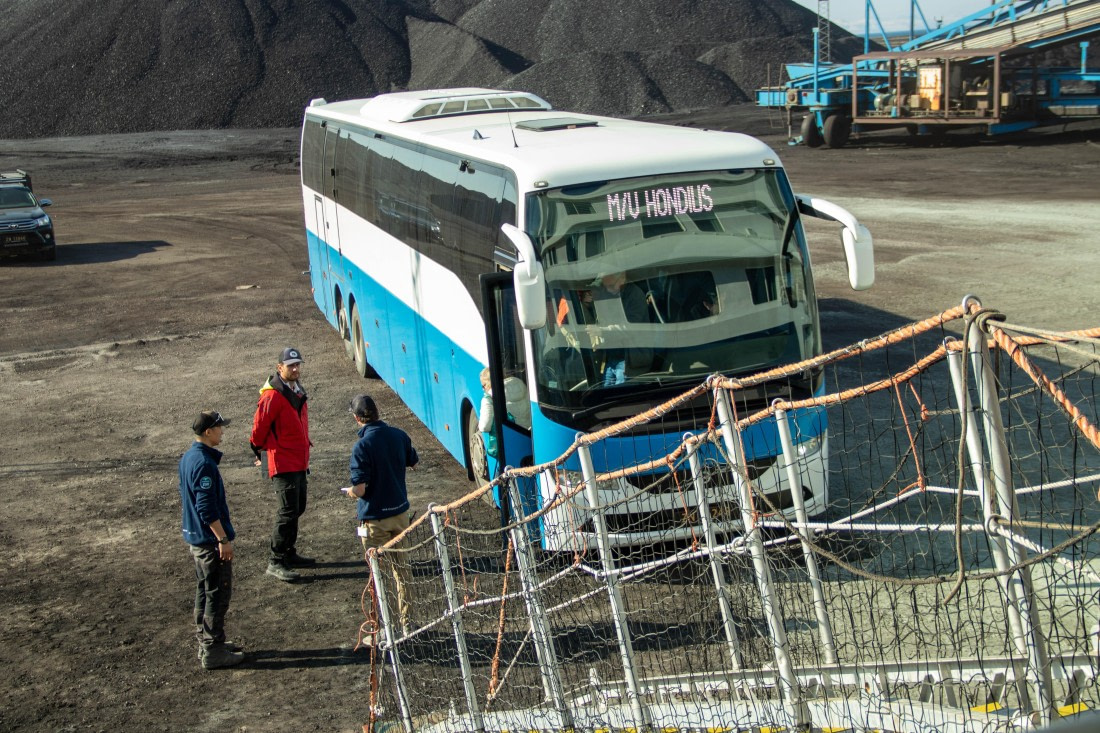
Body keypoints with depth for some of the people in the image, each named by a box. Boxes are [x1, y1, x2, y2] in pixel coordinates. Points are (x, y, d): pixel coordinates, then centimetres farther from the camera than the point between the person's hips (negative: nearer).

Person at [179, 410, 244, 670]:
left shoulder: (187, 458, 7)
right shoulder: (204, 463, -23)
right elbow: (207, 508, -25)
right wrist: (223, 539, -20)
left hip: (195, 537, 10)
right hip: (211, 540, -10)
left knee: (204, 592, 18)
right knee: (218, 595, -1)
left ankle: (206, 644, 28)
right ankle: (213, 652, 5)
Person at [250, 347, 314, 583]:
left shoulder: (298, 392, 12)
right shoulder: (272, 395, -18)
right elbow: (259, 427, -14)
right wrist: (260, 449, 0)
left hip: (299, 463, 10)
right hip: (283, 464, -9)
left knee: (298, 508, 18)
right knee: (287, 512, -10)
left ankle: (289, 554, 31)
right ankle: (276, 563, -3)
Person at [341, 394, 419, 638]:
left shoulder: (362, 446, -21)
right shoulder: (399, 435, -3)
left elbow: (360, 489, -23)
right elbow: (414, 463, 14)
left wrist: (349, 491, -2)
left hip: (375, 518, -5)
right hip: (400, 512, 6)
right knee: (402, 568, 18)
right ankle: (406, 623, 28)